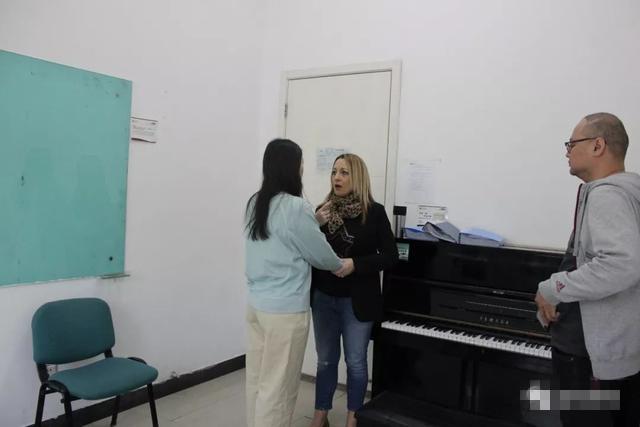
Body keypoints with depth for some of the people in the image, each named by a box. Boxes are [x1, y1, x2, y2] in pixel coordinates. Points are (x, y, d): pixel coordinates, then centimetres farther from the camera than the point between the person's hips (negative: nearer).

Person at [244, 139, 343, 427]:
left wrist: (315, 220, 24)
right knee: (278, 387, 5)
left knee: (257, 380, 17)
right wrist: (340, 266, 13)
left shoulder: (255, 203, 6)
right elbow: (320, 254, -7)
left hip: (256, 304, 8)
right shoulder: (296, 207, -18)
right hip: (285, 310, -8)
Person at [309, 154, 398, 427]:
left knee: (355, 362, 10)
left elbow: (390, 256, -8)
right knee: (326, 359, 15)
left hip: (357, 300, -2)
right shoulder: (324, 210, 0)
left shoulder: (375, 212, -8)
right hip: (323, 298, 3)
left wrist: (355, 264, -21)